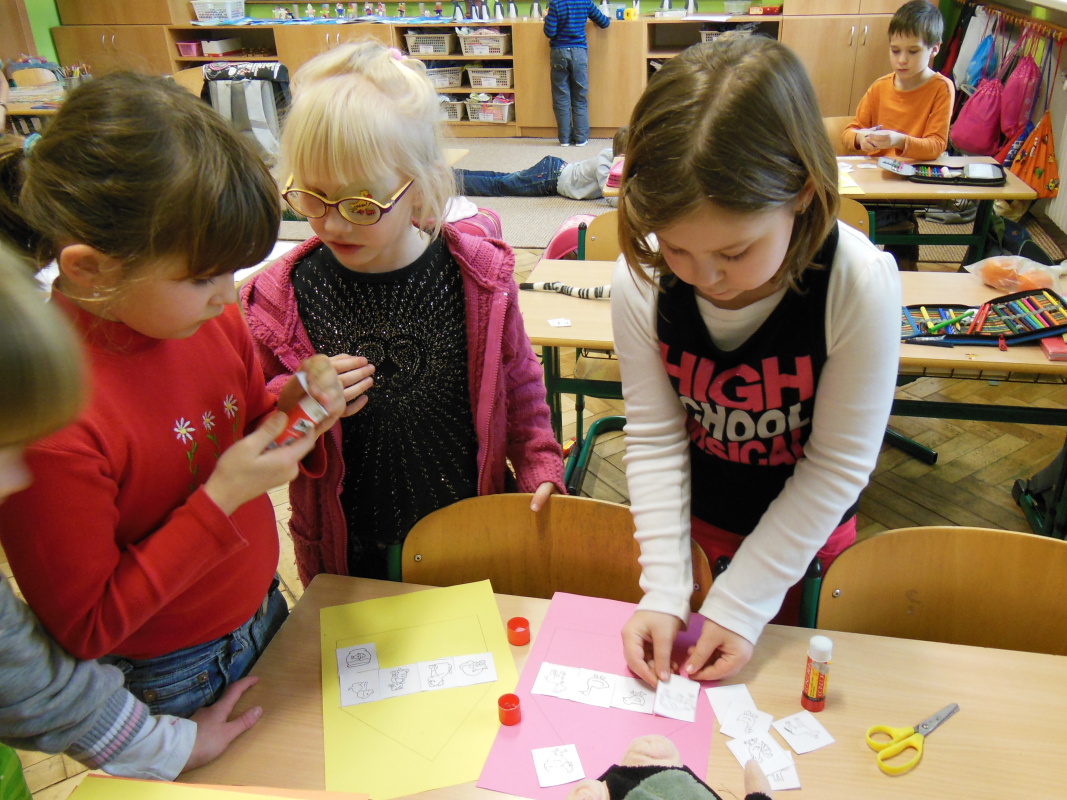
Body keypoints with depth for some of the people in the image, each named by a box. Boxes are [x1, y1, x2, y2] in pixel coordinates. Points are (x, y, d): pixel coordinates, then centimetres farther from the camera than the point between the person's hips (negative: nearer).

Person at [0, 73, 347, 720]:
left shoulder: (211, 316, -13)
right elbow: (84, 630, -23)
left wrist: (295, 408, -17)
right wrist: (220, 500, -30)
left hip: (262, 612, 6)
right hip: (168, 684, -6)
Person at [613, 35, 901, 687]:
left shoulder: (862, 286, -31)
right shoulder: (641, 282, -26)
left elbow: (838, 465, -22)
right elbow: (655, 437, -16)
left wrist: (740, 605, -21)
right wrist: (664, 590, -20)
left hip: (805, 525, -1)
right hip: (695, 514, 2)